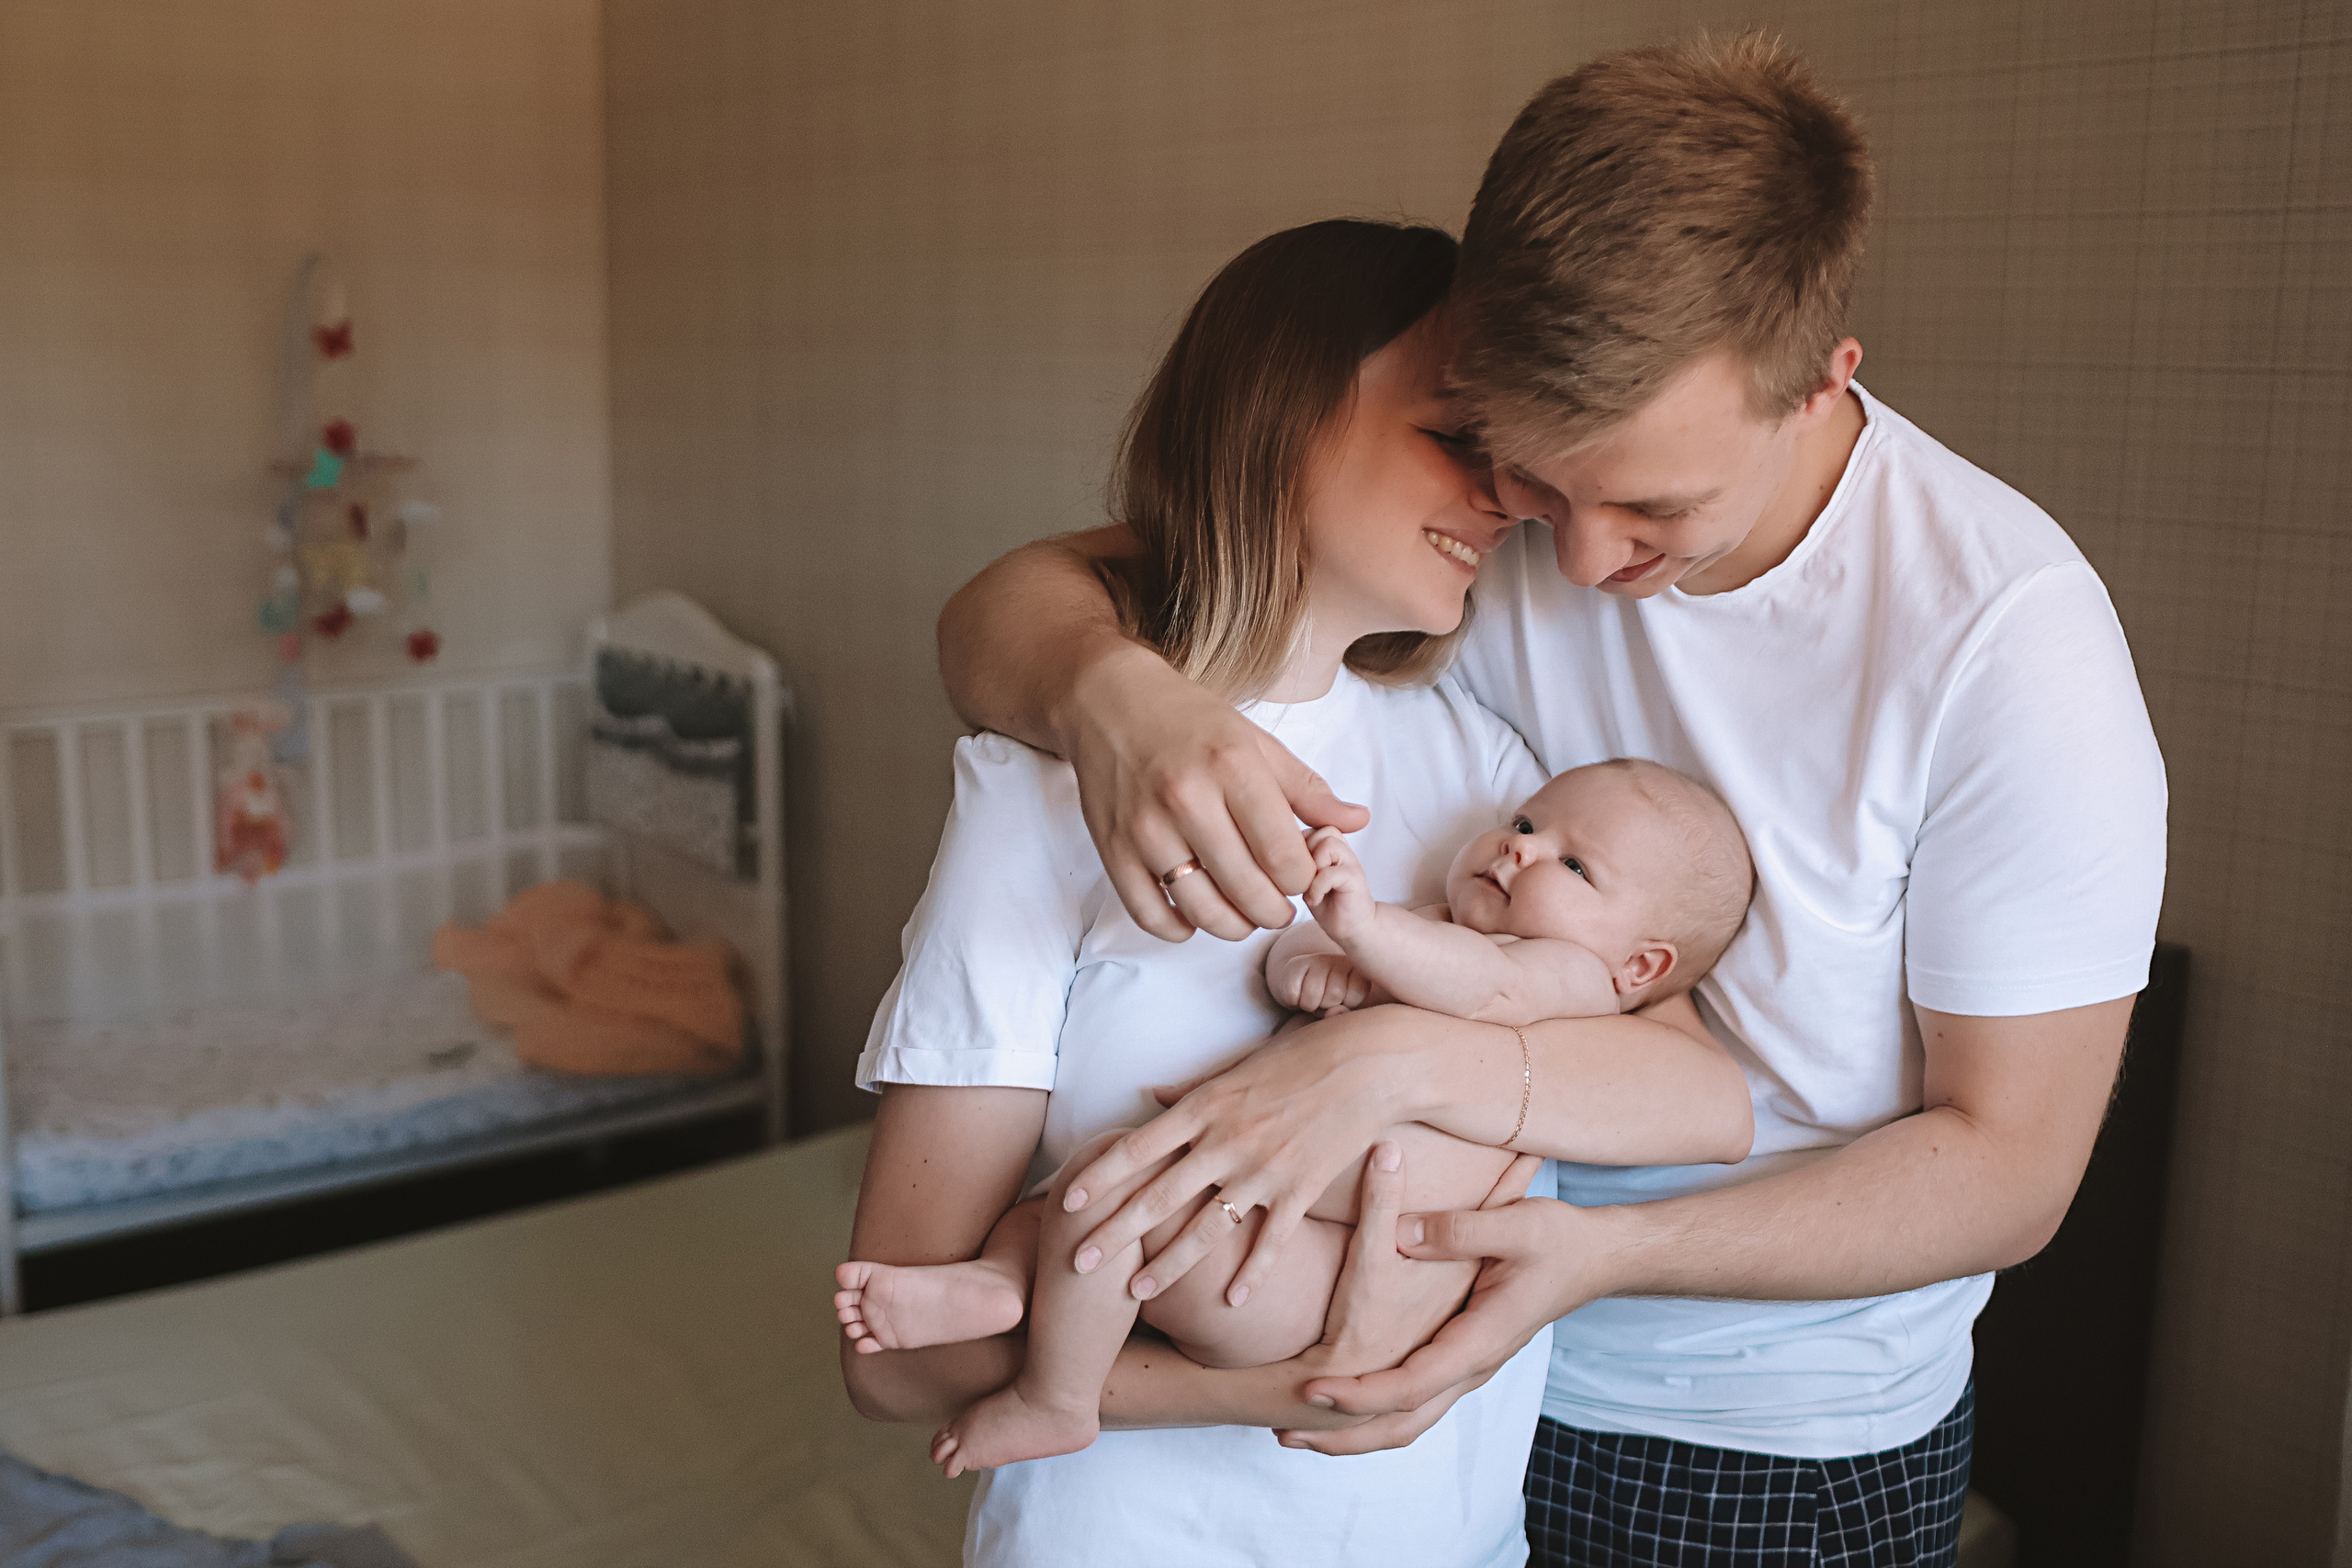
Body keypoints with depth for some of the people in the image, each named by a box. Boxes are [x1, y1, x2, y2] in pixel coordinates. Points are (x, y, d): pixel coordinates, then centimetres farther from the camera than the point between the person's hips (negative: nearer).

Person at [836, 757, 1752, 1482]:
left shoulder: (1573, 973, -1)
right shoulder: (1432, 928, 24)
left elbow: (1493, 986, -25)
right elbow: (1286, 953, 16)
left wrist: (1367, 929, -39)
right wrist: (1307, 963, -8)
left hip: (1327, 1285, -10)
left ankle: (1056, 1401, -11)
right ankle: (1003, 1277, -13)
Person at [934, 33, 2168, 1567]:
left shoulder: (2005, 634, -25)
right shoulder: (1466, 488, -16)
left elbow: (2009, 1161, -18)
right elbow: (1006, 606, -15)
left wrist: (1602, 1251, -32)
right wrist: (1111, 692, -40)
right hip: (1441, 1345, 3)